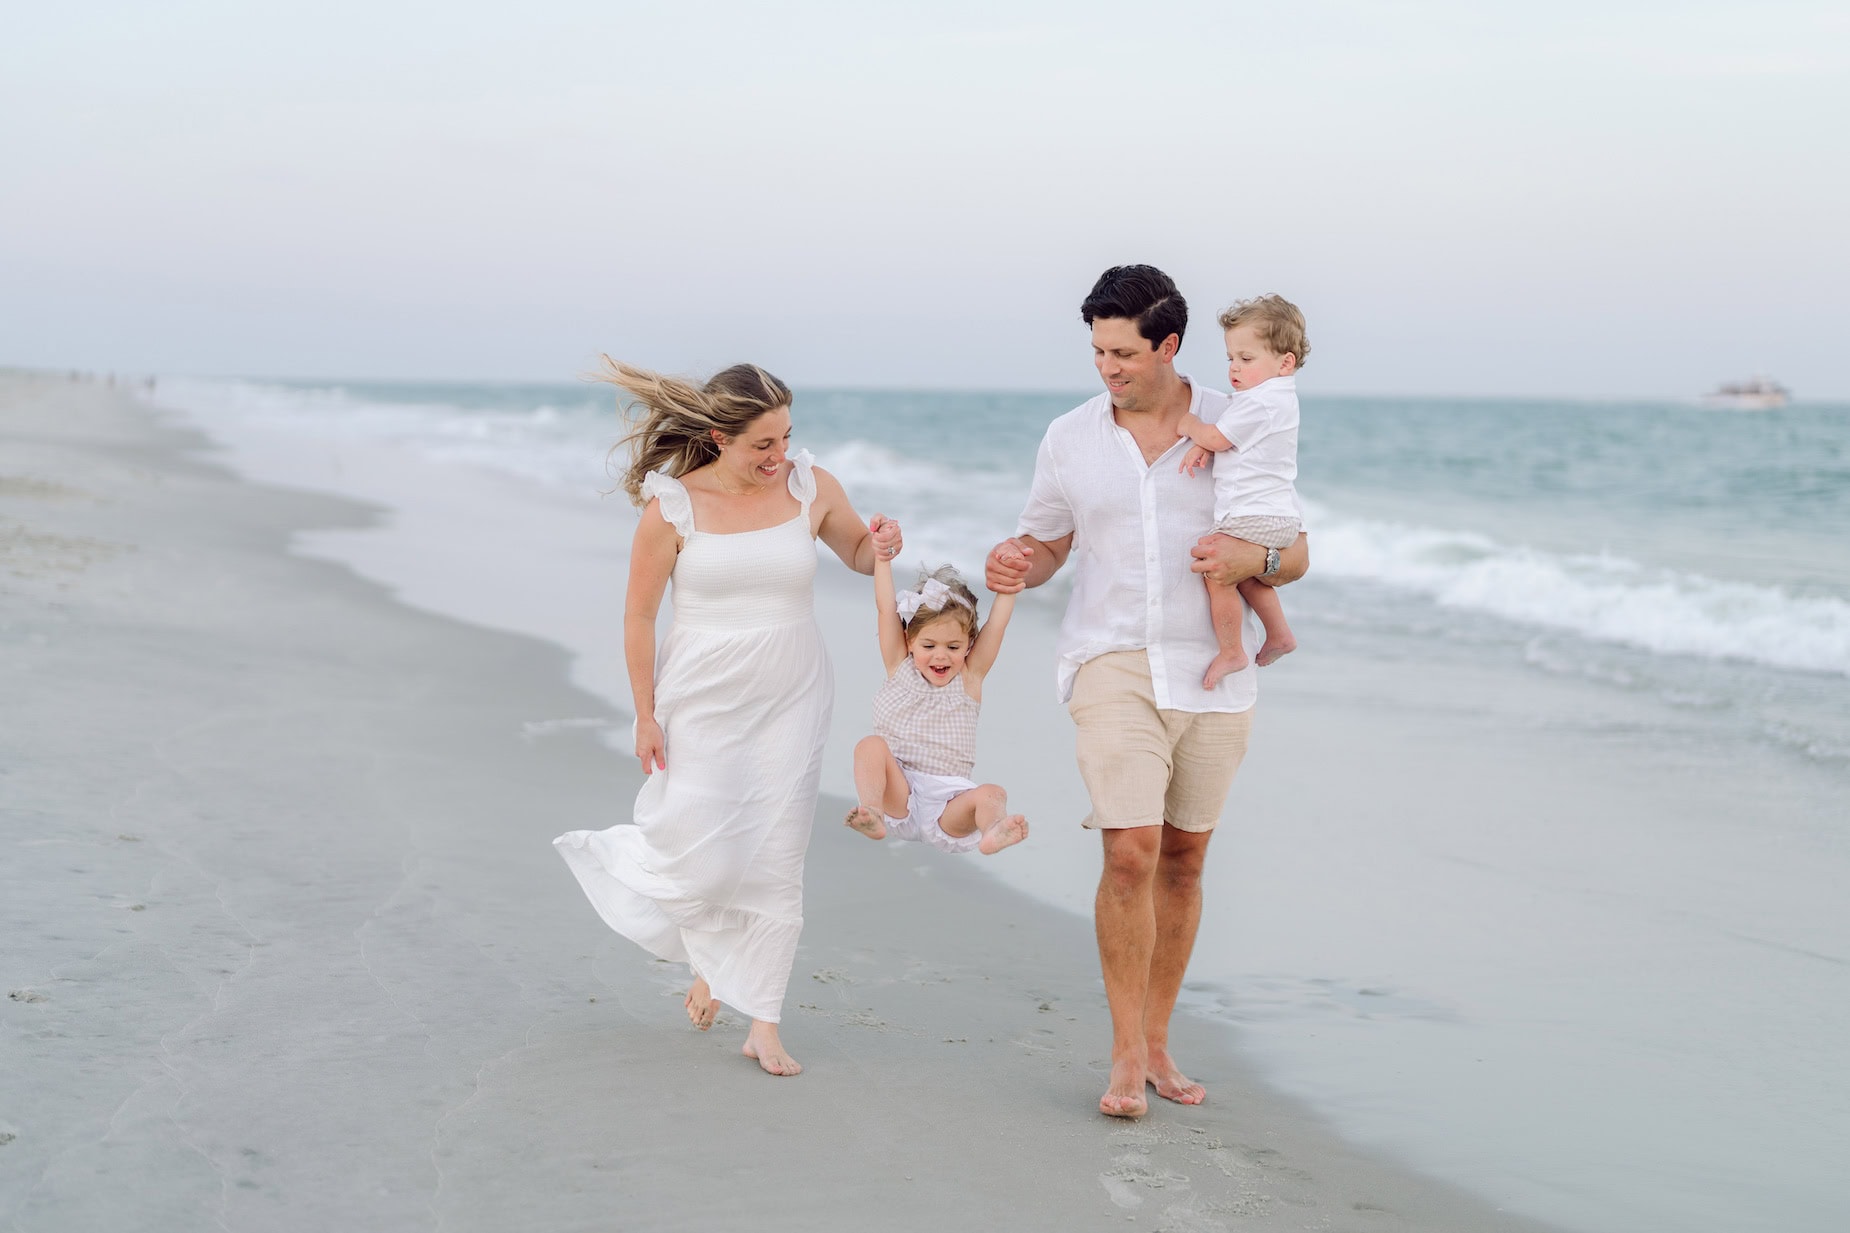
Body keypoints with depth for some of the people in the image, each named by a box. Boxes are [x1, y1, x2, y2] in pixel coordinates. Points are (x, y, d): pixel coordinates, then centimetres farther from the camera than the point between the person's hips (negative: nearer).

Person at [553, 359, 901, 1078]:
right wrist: (645, 716, -4)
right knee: (700, 857, -2)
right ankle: (707, 959, 33)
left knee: (776, 861, 2)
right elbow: (638, 616, -4)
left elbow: (857, 552, 15)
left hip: (789, 701, 2)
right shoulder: (673, 507, -11)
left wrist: (879, 547, -10)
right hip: (701, 701, -2)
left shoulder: (809, 487, -3)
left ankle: (763, 1023, 12)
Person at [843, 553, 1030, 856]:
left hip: (947, 804, 0)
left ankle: (993, 830, -63)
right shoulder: (900, 667, 7)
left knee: (991, 794, -28)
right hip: (898, 794, 0)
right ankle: (872, 813, -49)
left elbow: (997, 623, 0)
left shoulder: (970, 677, 7)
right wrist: (882, 555, -5)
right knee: (871, 745, -24)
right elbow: (886, 608, 0)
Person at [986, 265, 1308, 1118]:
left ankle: (1156, 1043, 23)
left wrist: (1252, 560, -18)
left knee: (1183, 860, 10)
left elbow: (1297, 553, 4)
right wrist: (1015, 567, -10)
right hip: (1115, 668, -1)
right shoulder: (1069, 439, 3)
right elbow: (1043, 548, 14)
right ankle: (1127, 1058, -3)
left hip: (1214, 673, 1)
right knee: (1131, 856, -14)